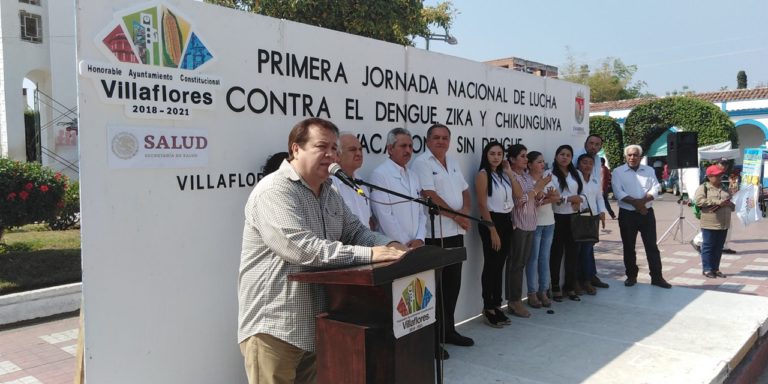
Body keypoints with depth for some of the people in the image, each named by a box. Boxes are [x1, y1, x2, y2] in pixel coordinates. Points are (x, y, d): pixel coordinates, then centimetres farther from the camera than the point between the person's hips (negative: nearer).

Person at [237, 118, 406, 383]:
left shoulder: (329, 194, 12)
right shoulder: (274, 191, -18)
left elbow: (355, 230, 15)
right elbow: (301, 248, -29)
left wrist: (386, 245, -7)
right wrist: (368, 254, -29)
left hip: (315, 325, 8)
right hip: (274, 327, -8)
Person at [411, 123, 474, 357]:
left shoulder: (452, 162, 16)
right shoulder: (422, 163, -9)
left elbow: (464, 190, 20)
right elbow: (429, 196, -17)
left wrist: (465, 211, -1)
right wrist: (456, 215, -10)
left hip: (456, 232, 8)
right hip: (435, 235, -8)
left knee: (453, 284, 14)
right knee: (436, 287, -2)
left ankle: (448, 330, 28)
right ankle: (432, 338, 8)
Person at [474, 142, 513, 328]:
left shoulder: (504, 174, 13)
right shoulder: (483, 175, -9)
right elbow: (482, 205, -15)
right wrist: (493, 231, -17)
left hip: (506, 221, 7)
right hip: (491, 222, -7)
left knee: (500, 266, 12)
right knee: (491, 265, -2)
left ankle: (497, 306, 21)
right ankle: (488, 308, 8)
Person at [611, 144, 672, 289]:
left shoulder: (649, 170, 9)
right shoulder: (618, 172, 0)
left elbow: (655, 189, -2)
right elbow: (618, 192, -11)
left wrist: (643, 201, -18)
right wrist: (635, 202, -18)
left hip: (647, 213, 2)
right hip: (627, 214, -2)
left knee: (652, 245, 2)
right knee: (629, 247, 6)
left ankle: (657, 277, 8)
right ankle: (631, 276, 17)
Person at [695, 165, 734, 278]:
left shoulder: (725, 189, 17)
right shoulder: (703, 188, -3)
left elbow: (732, 204, 20)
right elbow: (699, 200, -18)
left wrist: (727, 204, -6)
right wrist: (717, 202, -19)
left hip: (724, 224, 6)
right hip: (710, 224, -6)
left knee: (719, 247, 10)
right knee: (708, 246, 0)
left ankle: (715, 268, 19)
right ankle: (707, 269, 7)